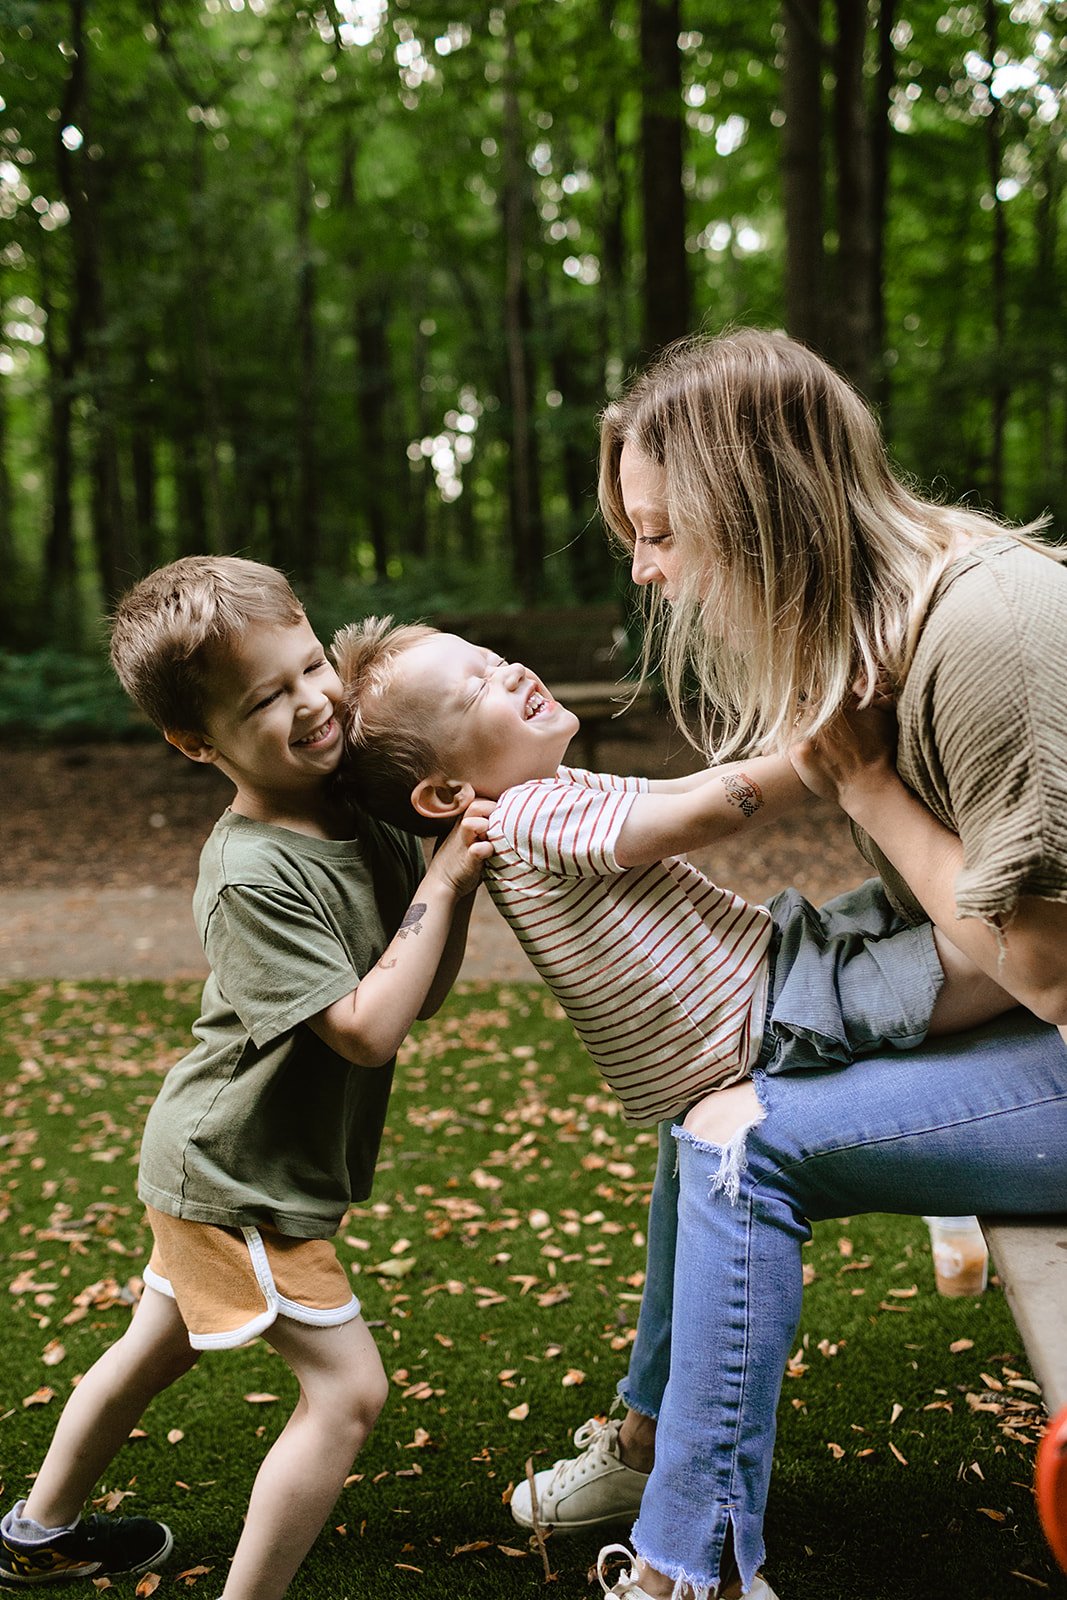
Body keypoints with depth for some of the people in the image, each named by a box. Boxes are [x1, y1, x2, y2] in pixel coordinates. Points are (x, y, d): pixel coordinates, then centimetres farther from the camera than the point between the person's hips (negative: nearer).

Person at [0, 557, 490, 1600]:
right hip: (240, 1180, -9)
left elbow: (423, 992, 0)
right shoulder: (253, 872, -29)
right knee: (345, 1388, -4)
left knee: (159, 1345, 26)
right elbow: (370, 1028, -32)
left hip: (210, 1162, 9)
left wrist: (460, 868, -13)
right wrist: (441, 881, -28)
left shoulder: (352, 817, -3)